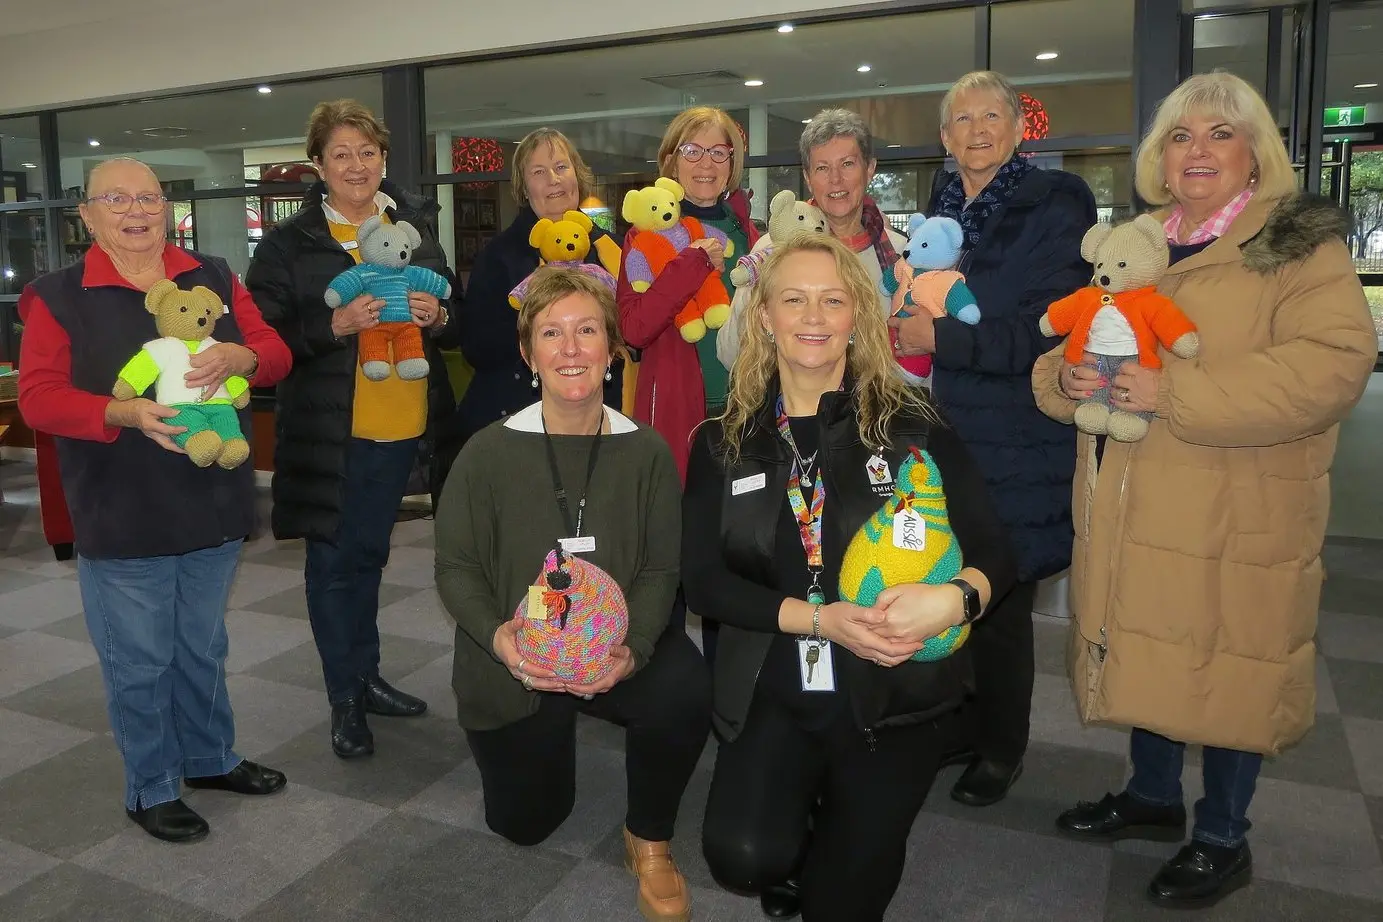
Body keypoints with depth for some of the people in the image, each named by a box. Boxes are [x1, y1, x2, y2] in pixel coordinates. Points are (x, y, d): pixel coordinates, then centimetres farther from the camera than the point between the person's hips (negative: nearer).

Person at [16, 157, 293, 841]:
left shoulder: (215, 279, 6)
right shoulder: (58, 297, -4)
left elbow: (276, 354, 2)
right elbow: (38, 397, -11)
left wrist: (239, 356, -21)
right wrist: (124, 413, -29)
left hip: (214, 508, 4)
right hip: (122, 521, -3)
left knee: (203, 650, 20)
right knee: (139, 663, 8)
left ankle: (210, 758, 39)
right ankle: (151, 790, 27)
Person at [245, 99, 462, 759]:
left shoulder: (417, 226, 7)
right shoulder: (289, 242, -5)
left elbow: (456, 317, 13)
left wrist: (437, 316, -9)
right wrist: (335, 326, -23)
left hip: (401, 426, 4)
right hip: (327, 432, -4)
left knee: (369, 555, 19)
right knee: (333, 562, 5)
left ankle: (365, 675, 35)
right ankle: (345, 698, 19)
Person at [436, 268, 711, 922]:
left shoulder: (646, 453, -8)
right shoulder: (488, 453, -11)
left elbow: (661, 570, -8)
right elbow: (456, 568, -7)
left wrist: (633, 646, -26)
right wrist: (497, 636, -26)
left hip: (616, 651, 0)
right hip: (513, 664, 1)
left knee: (685, 691, -33)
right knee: (524, 823, 13)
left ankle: (649, 841, -2)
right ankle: (552, 734, 48)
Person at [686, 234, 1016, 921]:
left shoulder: (911, 423, -4)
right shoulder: (724, 442, 1)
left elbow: (996, 552, -4)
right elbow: (703, 579, -5)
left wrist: (955, 599, -28)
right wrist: (821, 618, -18)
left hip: (895, 692, 0)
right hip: (772, 692, 1)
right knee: (744, 858, -19)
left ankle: (828, 844, 43)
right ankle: (798, 837, 19)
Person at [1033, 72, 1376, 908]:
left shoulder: (1301, 245, -6)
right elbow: (1065, 350, 16)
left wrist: (1175, 391, -25)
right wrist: (1068, 376, -9)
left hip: (1236, 518, -5)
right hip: (1134, 513, 6)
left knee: (1225, 669, 5)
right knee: (1149, 652, 17)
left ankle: (1224, 840, 27)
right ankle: (1154, 797, 38)